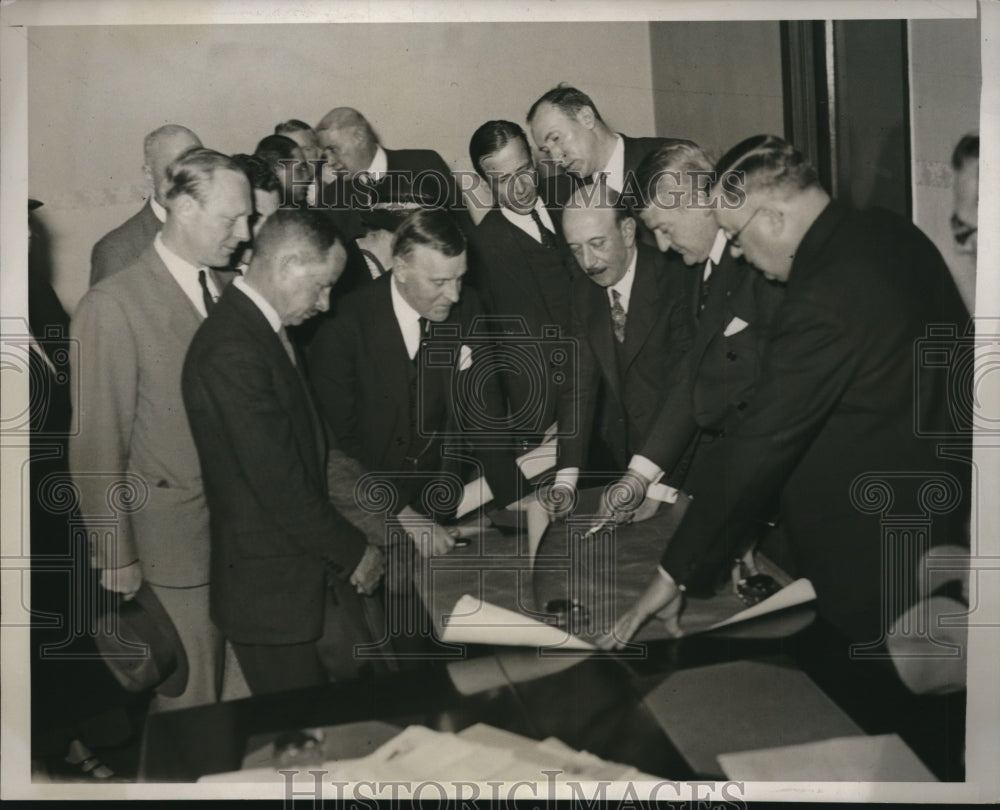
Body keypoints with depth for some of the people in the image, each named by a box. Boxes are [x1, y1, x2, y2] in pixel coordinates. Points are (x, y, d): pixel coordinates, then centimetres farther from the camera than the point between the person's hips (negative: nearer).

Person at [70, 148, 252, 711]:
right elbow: (97, 446, -11)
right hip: (178, 541, -5)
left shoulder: (228, 292, 4)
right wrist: (117, 561, -7)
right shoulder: (114, 306, -14)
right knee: (192, 707, 9)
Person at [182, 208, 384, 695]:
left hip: (306, 571, 9)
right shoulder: (231, 352, -24)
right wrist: (352, 551, -11)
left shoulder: (262, 331, 7)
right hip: (269, 589, -9)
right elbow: (278, 483, -23)